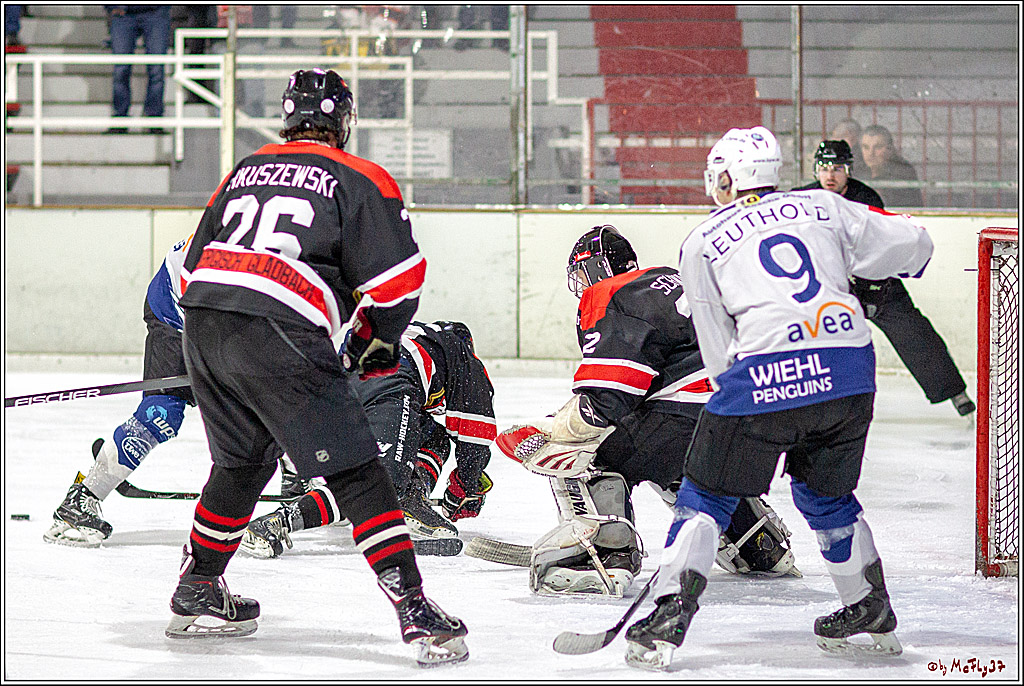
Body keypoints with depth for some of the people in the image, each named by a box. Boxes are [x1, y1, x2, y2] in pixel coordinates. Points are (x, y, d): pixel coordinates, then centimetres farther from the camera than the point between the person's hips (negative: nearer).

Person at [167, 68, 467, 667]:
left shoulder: (245, 170, 27)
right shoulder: (359, 178, 10)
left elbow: (195, 263, 28)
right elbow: (397, 276, 2)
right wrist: (376, 340, 19)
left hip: (202, 325, 6)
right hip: (278, 336, -6)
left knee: (242, 463, 27)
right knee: (356, 474, -5)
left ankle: (197, 594, 37)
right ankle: (415, 611, -13)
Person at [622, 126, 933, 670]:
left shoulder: (701, 242, 14)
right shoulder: (822, 207, 20)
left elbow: (717, 349, 13)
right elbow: (912, 247, 22)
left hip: (765, 371, -4)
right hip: (850, 367, 4)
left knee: (707, 495, 9)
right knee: (826, 493, 24)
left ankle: (670, 613, -2)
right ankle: (872, 615, 30)